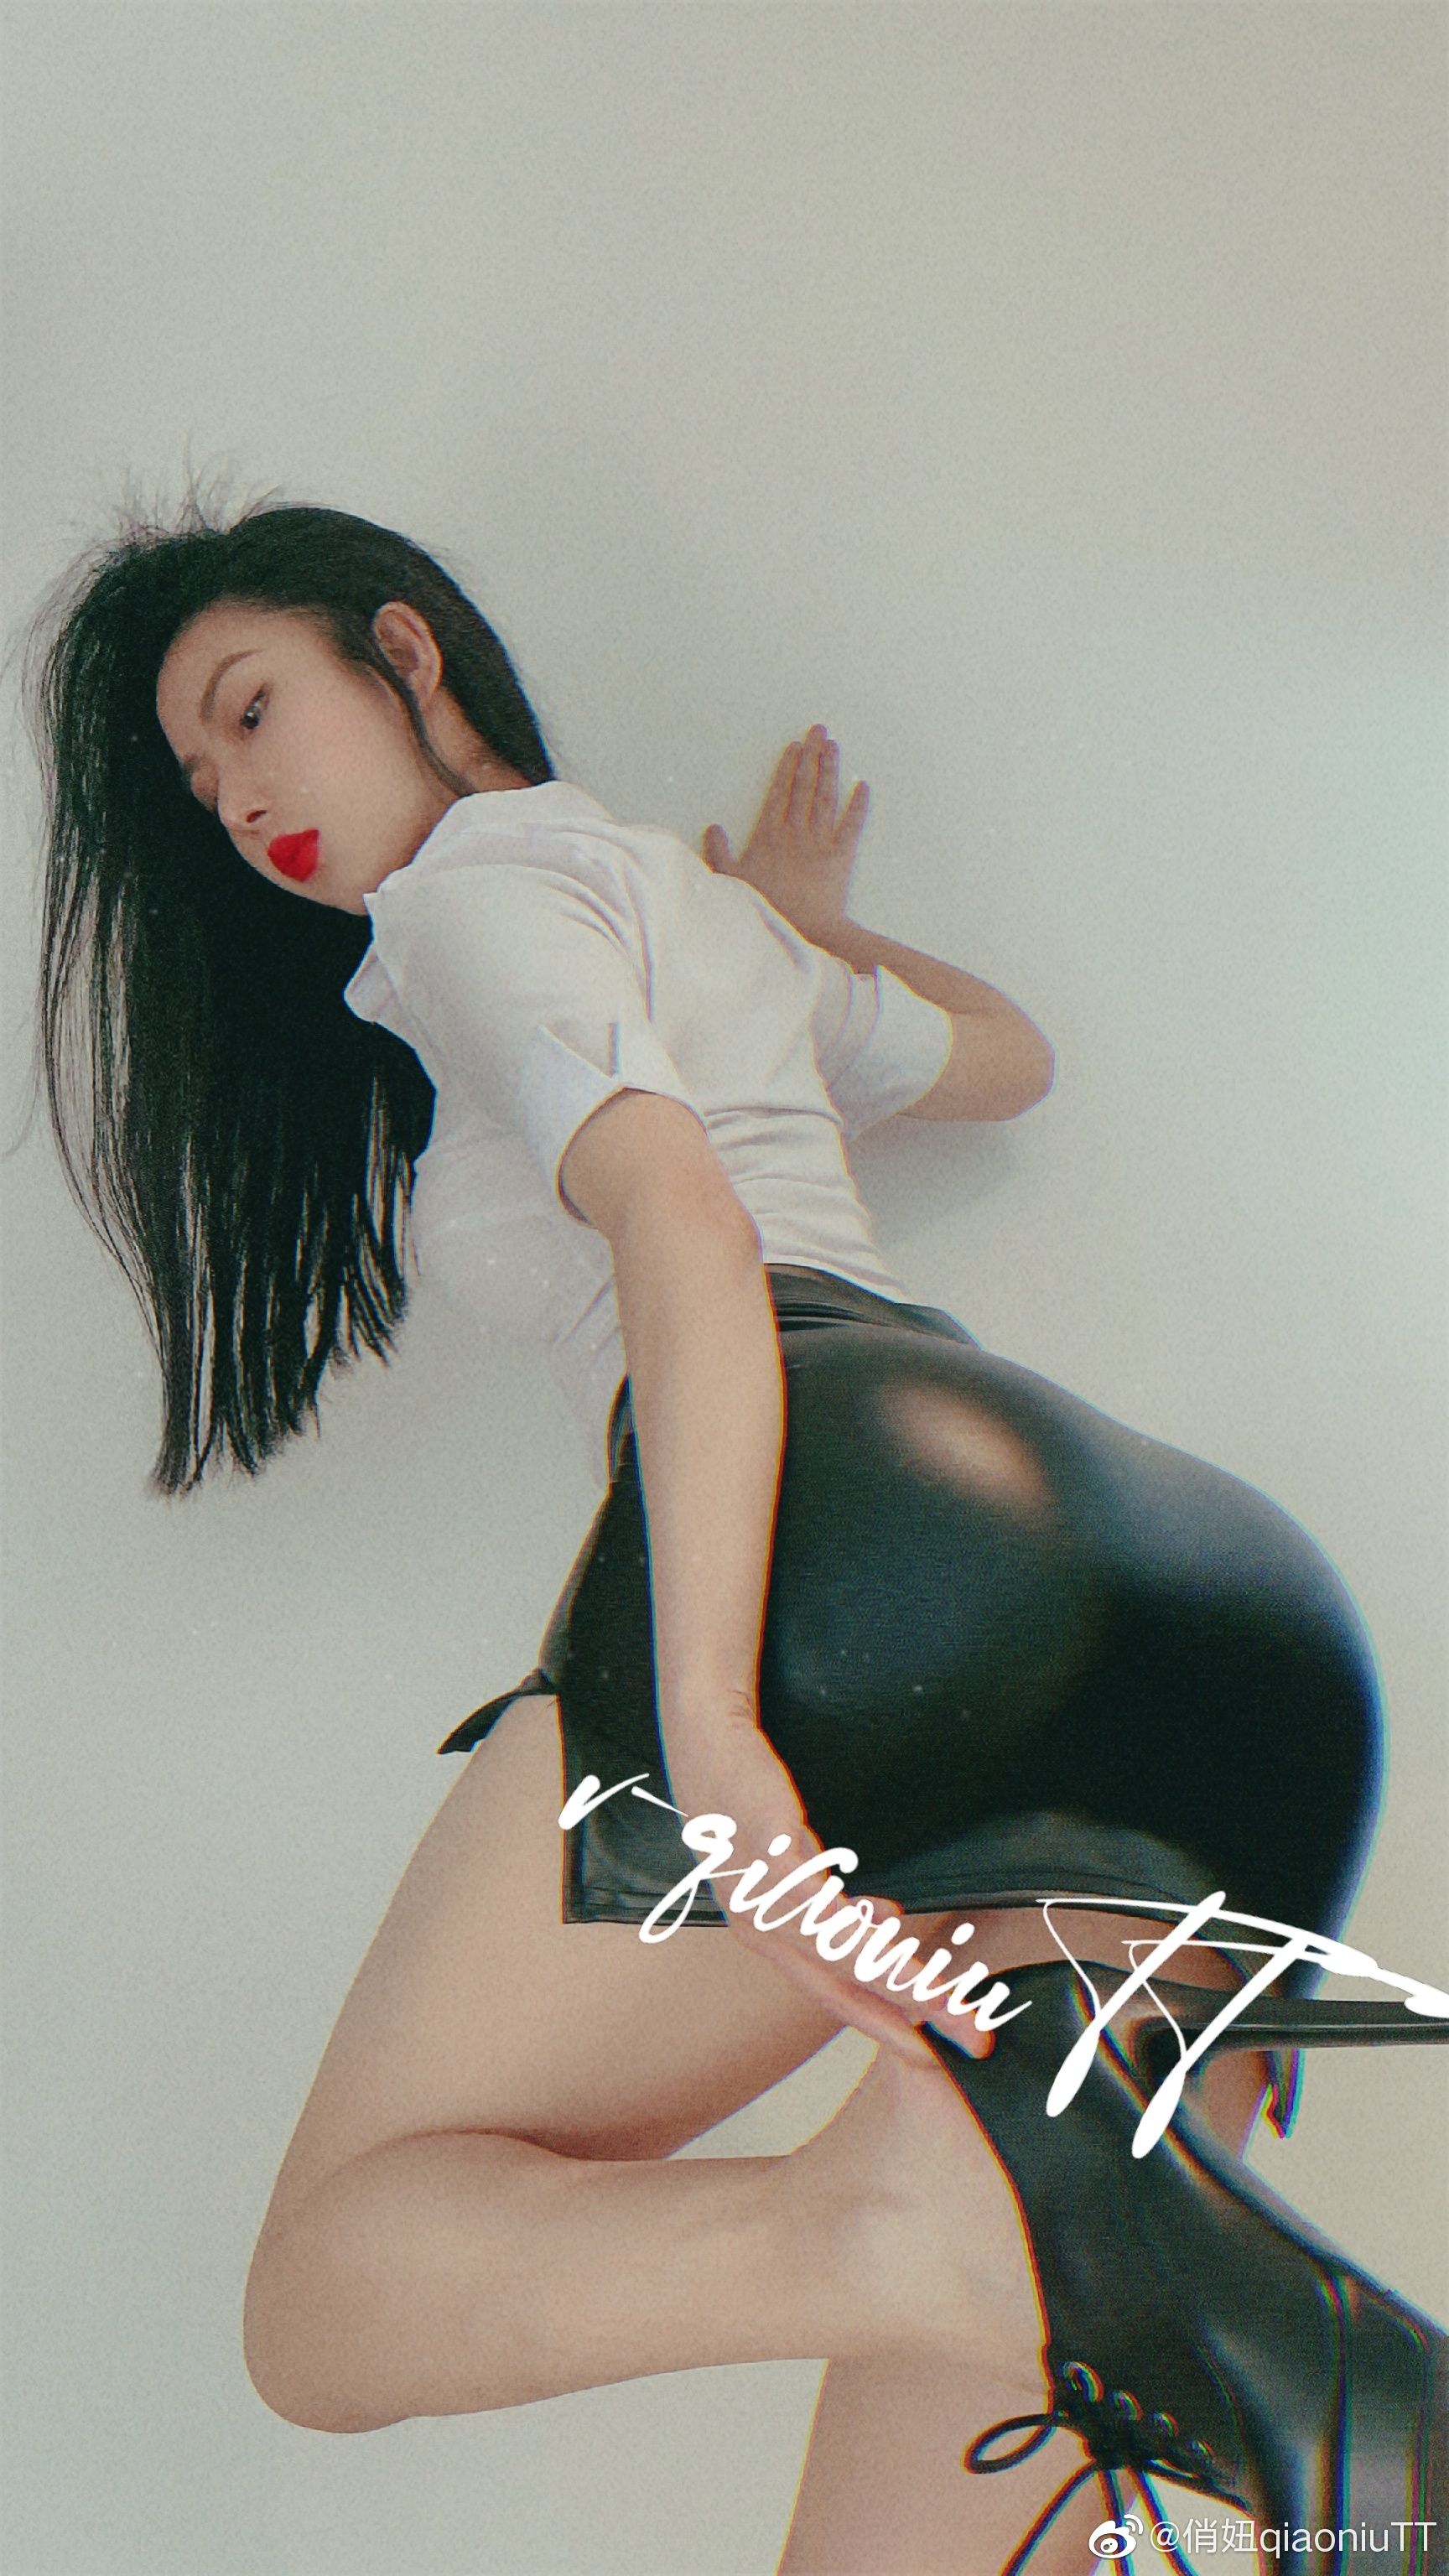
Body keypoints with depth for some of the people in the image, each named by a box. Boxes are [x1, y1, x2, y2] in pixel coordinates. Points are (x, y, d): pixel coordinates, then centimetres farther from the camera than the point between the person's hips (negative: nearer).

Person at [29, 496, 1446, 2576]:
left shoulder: (478, 880, 13)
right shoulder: (715, 915, 37)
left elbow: (682, 1224, -7)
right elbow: (1003, 1056, 55)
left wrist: (704, 1712, -19)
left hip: (872, 1502, -8)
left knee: (330, 2294, -2)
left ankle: (948, 2210, -28)